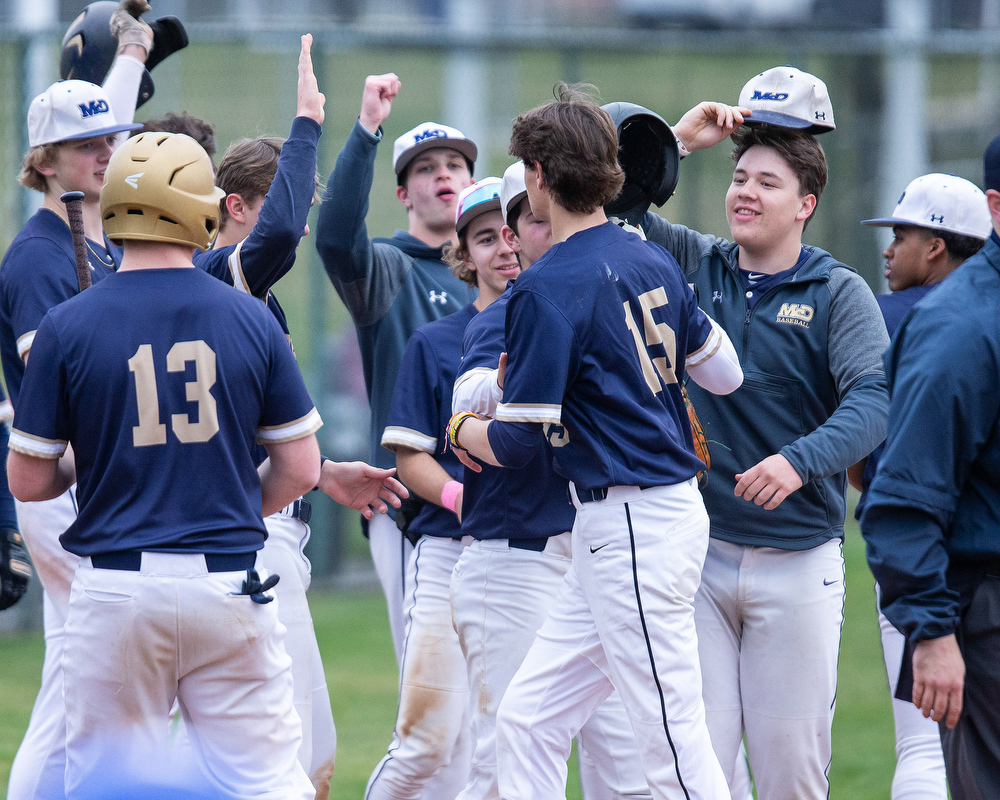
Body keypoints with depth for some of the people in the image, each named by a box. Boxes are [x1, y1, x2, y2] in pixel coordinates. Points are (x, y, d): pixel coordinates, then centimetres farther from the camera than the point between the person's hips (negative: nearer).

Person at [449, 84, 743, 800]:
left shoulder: (548, 288, -15)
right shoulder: (653, 261, 9)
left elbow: (514, 445, -14)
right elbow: (726, 373, 17)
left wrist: (461, 427, 8)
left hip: (631, 524, -9)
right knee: (529, 719, 11)